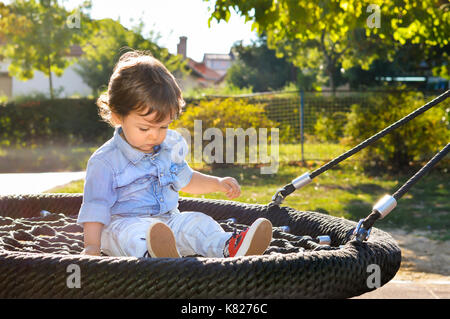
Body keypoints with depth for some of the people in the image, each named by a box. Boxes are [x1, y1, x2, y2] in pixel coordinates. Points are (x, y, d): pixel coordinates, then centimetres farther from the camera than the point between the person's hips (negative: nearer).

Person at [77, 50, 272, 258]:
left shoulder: (171, 146, 10)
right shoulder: (105, 161, -9)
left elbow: (184, 178, 29)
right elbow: (95, 206, -11)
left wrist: (218, 184, 18)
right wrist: (92, 246, -22)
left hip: (167, 221, 5)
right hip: (122, 223, -5)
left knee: (195, 222, -20)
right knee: (131, 232, -36)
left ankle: (229, 247, -47)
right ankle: (151, 255, -68)